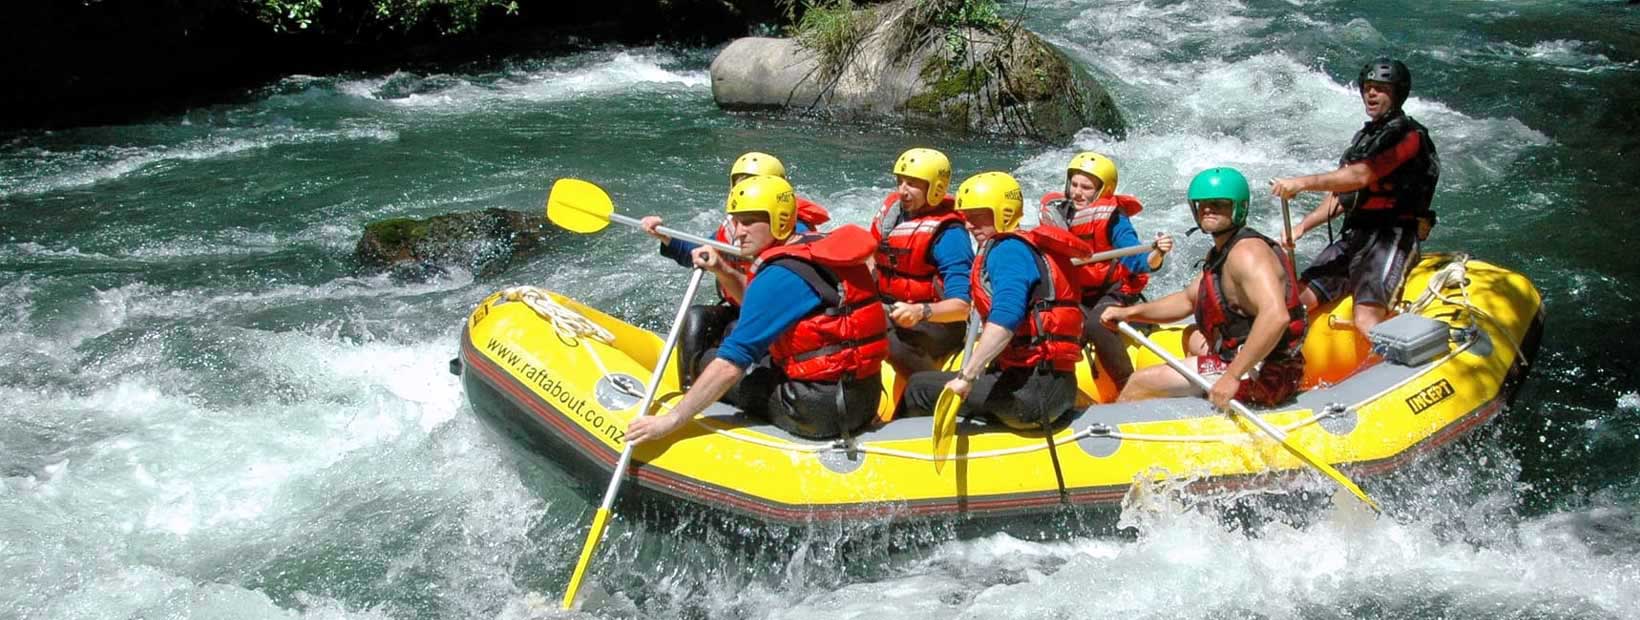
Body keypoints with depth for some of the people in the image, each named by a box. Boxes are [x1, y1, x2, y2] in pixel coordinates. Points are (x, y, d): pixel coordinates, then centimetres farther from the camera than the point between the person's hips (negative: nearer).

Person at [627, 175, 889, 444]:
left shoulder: (780, 276, -16)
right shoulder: (824, 247, 8)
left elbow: (731, 364, -18)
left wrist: (671, 419, -14)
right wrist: (722, 270, 12)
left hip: (819, 411, -8)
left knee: (705, 360, 10)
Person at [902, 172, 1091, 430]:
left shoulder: (1007, 251, -11)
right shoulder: (1034, 248, 19)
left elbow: (1006, 317, -26)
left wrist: (966, 377, -28)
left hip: (1032, 391, -10)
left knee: (919, 387, -5)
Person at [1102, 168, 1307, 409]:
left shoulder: (1246, 253, -20)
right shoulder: (1220, 253, 13)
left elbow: (1276, 316, -34)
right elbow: (1187, 300, 26)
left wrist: (1232, 376, -34)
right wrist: (1129, 312, 13)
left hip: (1260, 377, -11)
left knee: (1139, 383, -3)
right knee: (1192, 336, 38)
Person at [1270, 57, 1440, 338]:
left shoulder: (1408, 135, -7)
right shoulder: (1365, 136, 23)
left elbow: (1360, 177, -20)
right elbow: (1342, 196, 22)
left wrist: (1303, 183, -23)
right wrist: (1302, 226, 9)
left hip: (1391, 239, -9)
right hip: (1355, 236, 9)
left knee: (1366, 320, -27)